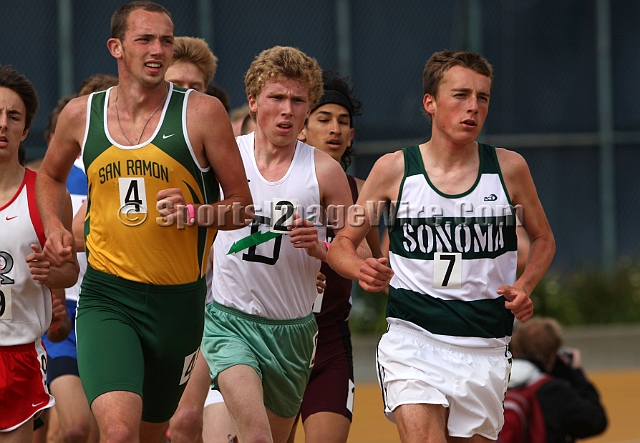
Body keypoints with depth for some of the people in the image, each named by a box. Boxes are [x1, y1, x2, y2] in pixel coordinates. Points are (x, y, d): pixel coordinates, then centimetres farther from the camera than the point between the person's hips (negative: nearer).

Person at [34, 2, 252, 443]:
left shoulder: (202, 113, -5)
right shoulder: (81, 115, 3)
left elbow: (242, 204, 1)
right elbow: (50, 176, 25)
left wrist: (193, 213, -18)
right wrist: (53, 227, 7)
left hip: (178, 300, 0)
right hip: (106, 295, 0)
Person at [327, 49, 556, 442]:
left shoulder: (509, 168, 2)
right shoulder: (395, 169, -1)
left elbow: (543, 239, 17)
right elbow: (342, 244, 7)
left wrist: (524, 286, -3)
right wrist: (362, 270, -15)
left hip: (485, 349, 2)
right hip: (413, 339, -2)